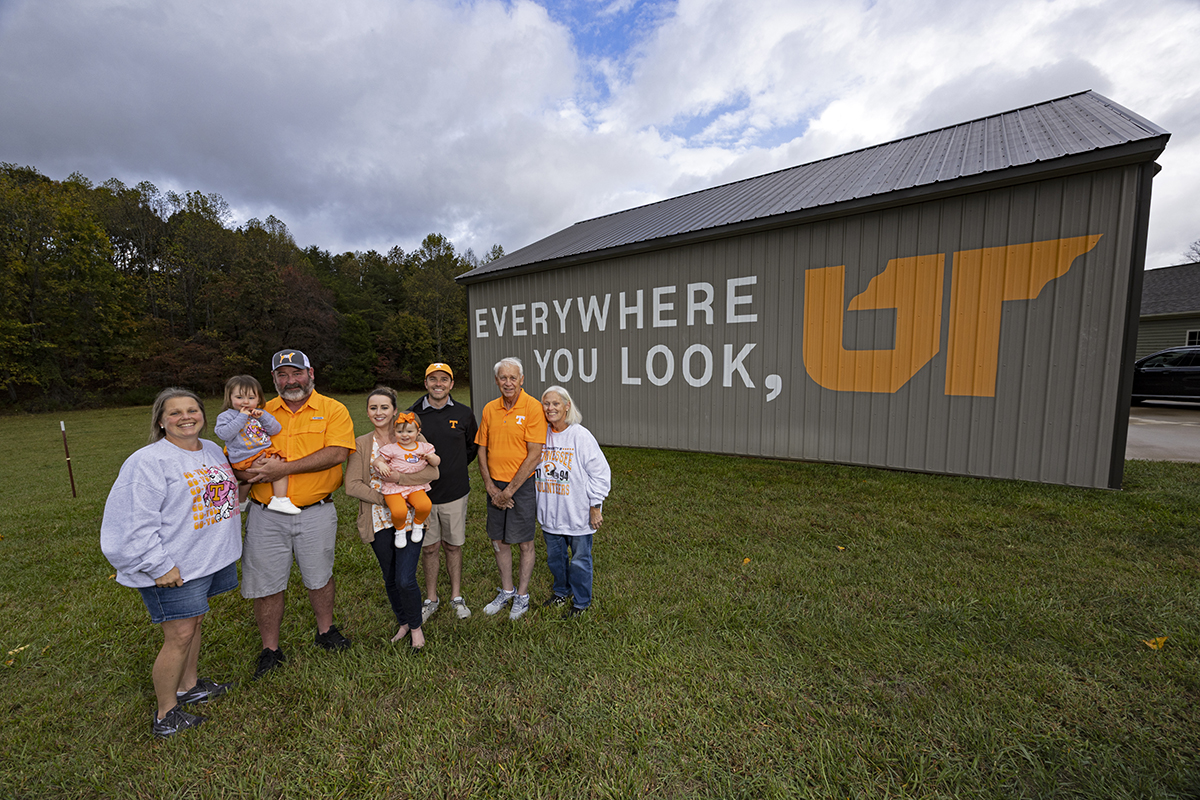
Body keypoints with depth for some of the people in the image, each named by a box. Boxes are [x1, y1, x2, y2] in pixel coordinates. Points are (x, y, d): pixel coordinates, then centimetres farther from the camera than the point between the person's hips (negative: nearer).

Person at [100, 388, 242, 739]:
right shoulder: (149, 461, -16)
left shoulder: (212, 450, 7)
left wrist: (226, 547, 20)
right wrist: (158, 566, -18)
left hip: (211, 559, 7)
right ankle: (165, 713, 21)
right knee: (179, 635, 2)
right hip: (173, 569, -7)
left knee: (194, 623, 20)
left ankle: (189, 686, 38)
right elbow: (133, 522, -17)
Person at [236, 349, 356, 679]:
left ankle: (325, 631, 37)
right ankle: (270, 649, 31)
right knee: (266, 583, 11)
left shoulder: (333, 410, -4)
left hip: (316, 512, -2)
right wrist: (249, 472, -16)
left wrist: (284, 468, -23)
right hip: (266, 514, 2)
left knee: (319, 576, 14)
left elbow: (336, 453, -18)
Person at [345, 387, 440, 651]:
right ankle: (403, 623, 41)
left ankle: (416, 626, 23)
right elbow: (352, 485, -5)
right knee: (390, 579, 17)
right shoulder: (361, 444, 3)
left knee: (405, 579, -4)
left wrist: (396, 477, -22)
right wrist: (385, 499, -16)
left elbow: (432, 472, -12)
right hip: (379, 520, 3)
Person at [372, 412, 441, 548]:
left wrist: (429, 456, -14)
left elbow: (437, 462, 8)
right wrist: (381, 465, -19)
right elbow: (376, 461, 5)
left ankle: (418, 524, 7)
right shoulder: (391, 448, 2)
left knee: (425, 505, -28)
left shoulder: (423, 447, 8)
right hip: (393, 487, -1)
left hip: (415, 486, 2)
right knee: (399, 511, -29)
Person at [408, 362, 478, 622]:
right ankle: (431, 599, 30)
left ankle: (456, 597, 29)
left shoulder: (463, 413, 0)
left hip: (455, 492, 0)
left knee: (453, 545, 12)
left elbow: (472, 446, 14)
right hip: (423, 493, 0)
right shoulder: (413, 414, -2)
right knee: (429, 547, 12)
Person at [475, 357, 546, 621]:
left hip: (522, 485, -5)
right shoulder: (489, 409, 4)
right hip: (495, 487, 5)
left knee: (525, 543, 9)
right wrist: (491, 488, -2)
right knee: (499, 542, 16)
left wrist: (510, 490, -13)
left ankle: (522, 596, 28)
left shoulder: (533, 408, -13)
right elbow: (482, 451, 7)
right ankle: (506, 591, 35)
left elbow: (534, 455, -16)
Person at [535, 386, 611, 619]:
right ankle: (562, 591, 46)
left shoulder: (581, 436, -15)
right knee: (554, 557, 21)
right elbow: (531, 467, 16)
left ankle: (581, 601, 33)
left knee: (580, 560, 10)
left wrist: (595, 506, -11)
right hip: (549, 514, 5)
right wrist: (536, 503, 16)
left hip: (578, 514, -5)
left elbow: (601, 473, -12)